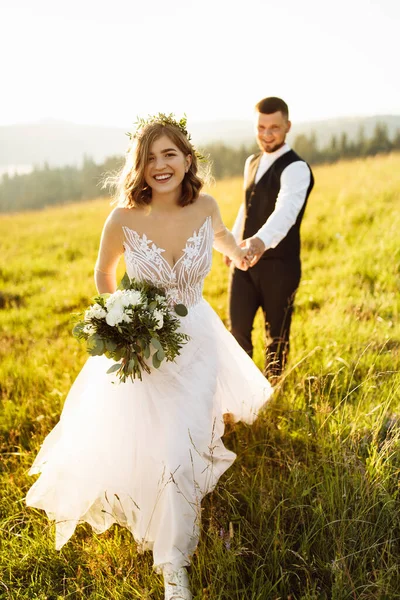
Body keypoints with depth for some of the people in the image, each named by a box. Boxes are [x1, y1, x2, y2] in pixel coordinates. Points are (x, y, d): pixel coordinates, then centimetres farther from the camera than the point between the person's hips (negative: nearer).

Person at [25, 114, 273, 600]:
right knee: (139, 445, 10)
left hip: (196, 341, 2)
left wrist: (238, 253, 32)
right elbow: (103, 274, 0)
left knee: (182, 450, 5)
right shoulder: (124, 220, -20)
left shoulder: (206, 207, -13)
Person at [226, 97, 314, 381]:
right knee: (238, 328, 10)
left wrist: (261, 240, -52)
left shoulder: (296, 168, -17)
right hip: (245, 260, 6)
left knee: (277, 335, 9)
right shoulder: (252, 162, 9)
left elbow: (285, 211, -35)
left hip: (280, 264, -6)